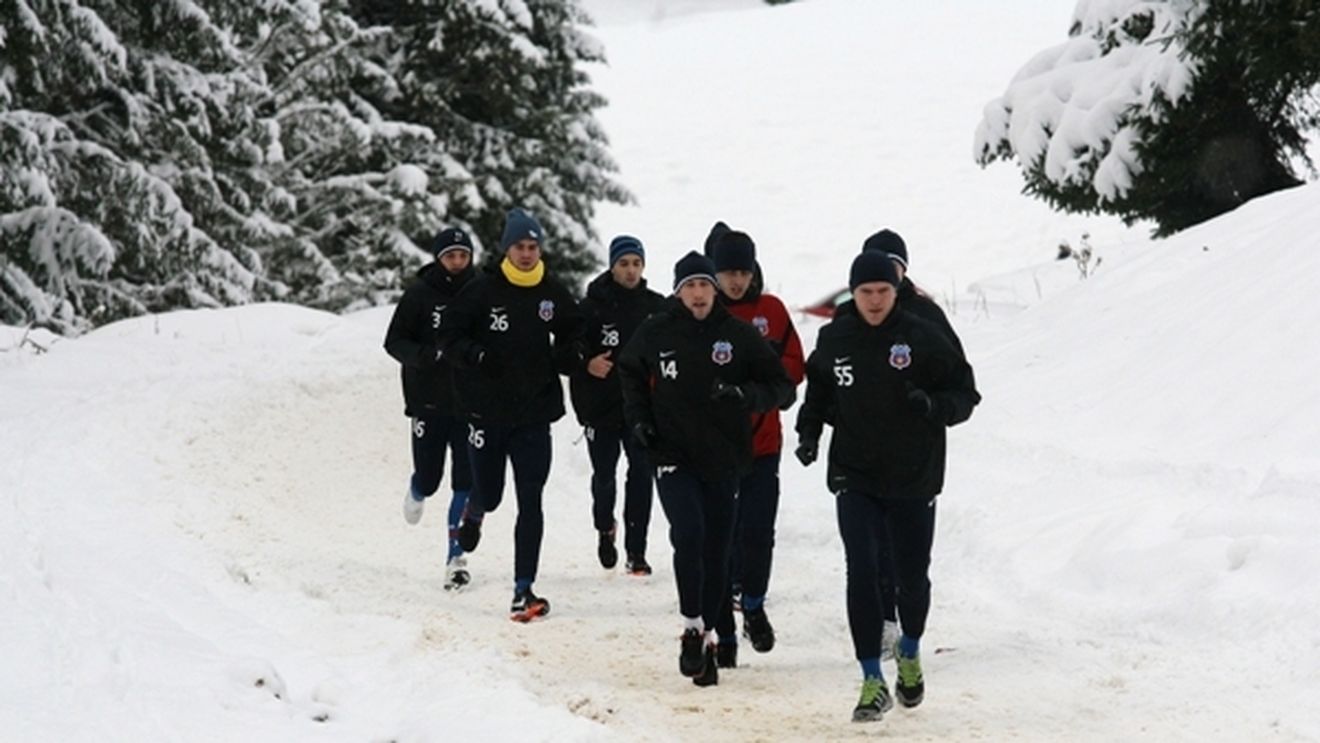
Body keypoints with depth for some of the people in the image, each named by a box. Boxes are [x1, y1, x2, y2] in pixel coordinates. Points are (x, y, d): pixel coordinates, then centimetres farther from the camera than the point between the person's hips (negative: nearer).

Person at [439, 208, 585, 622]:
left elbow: (574, 335, 19)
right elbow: (449, 336, -3)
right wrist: (477, 356, -21)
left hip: (534, 415, 1)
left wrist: (568, 356, -3)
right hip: (487, 411, -1)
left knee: (530, 502, -4)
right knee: (489, 494, 8)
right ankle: (474, 512, 48)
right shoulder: (482, 292, -5)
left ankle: (524, 589, -3)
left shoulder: (554, 296, 4)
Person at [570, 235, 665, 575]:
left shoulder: (656, 307, 4)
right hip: (601, 406, -1)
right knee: (604, 476, 7)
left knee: (641, 473, -6)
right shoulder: (593, 306, -3)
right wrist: (587, 364, -22)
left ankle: (636, 550, -1)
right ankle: (605, 529, 37)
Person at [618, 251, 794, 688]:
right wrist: (638, 418, 7)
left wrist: (745, 394, -19)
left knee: (716, 552, 6)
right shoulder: (655, 334, 0)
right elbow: (630, 373, 21)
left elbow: (781, 386, 0)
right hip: (673, 458, -1)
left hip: (724, 459, 1)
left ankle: (707, 639, 18)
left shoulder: (738, 335, -2)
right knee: (689, 536, -21)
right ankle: (692, 627, -8)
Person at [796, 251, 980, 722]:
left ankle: (910, 652, 39)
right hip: (855, 479, 1)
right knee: (862, 573, -11)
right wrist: (809, 432, 0)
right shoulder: (834, 340, 1)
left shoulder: (923, 338, -8)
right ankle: (873, 681, -5)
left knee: (912, 577, 9)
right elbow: (818, 391, 16)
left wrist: (934, 405, -25)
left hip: (914, 479, -1)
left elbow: (964, 393, -5)